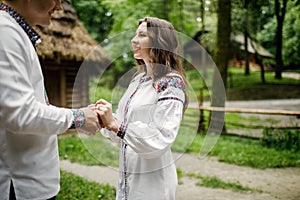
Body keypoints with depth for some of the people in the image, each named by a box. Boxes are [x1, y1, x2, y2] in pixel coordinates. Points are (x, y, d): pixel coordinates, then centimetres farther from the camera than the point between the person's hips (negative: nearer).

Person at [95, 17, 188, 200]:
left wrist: (115, 124, -27)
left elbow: (161, 139, -23)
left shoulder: (171, 82, -14)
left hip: (153, 181, -6)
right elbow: (124, 125, 10)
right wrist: (108, 119, -10)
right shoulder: (138, 80, 8)